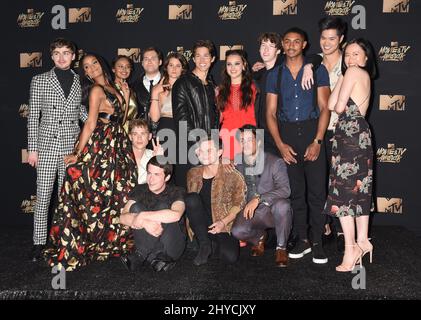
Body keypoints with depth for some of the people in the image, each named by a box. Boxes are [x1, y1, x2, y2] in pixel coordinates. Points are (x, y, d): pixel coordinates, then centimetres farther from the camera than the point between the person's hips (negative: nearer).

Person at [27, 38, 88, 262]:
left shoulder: (80, 82, 9)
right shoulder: (39, 81, 2)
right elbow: (33, 117, 1)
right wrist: (32, 148, -3)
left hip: (72, 148, 2)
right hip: (47, 146, -2)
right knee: (43, 197, -1)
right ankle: (39, 243, 10)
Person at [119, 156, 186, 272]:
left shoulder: (176, 192, -7)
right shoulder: (140, 190, 3)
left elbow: (175, 215, -32)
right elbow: (123, 217, -11)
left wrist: (143, 216, -28)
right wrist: (144, 222, -30)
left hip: (172, 247, -3)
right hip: (148, 244, 3)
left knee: (162, 206, -24)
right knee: (136, 207, -17)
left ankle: (141, 255, -23)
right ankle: (151, 257, -26)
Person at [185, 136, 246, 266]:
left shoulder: (233, 176, -8)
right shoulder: (193, 174, 4)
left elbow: (238, 204, -5)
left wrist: (223, 222, -18)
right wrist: (189, 224, 4)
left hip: (224, 228, -3)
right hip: (201, 227, 3)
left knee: (230, 256, -29)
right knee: (192, 198, -25)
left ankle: (212, 245, 7)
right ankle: (204, 244, -12)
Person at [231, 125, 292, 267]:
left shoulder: (275, 162, -11)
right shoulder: (237, 164, 3)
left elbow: (285, 190, -22)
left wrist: (258, 199, -32)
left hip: (275, 212, -2)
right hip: (252, 212, 3)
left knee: (282, 205, -37)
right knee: (237, 231, -27)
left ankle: (281, 248, -12)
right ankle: (260, 237, 11)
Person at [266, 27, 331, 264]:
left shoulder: (317, 70, 5)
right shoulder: (275, 75, 11)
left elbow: (324, 108, 0)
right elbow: (271, 113, 6)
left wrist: (317, 141, -11)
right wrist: (280, 144, -5)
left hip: (312, 132, -2)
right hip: (287, 134, 2)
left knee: (317, 190, -4)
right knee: (296, 191, 7)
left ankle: (317, 242, 7)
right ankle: (302, 240, 17)